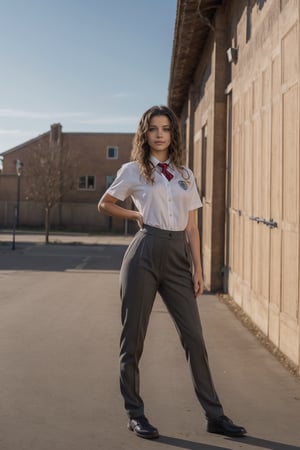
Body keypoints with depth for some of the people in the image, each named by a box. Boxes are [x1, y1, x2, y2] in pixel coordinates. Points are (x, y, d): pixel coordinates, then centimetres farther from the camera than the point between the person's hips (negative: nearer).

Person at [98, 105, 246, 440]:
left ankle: (214, 416, 11)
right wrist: (136, 215, 3)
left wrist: (198, 269, 5)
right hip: (145, 253, -3)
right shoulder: (133, 170, 3)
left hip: (178, 256, 3)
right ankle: (135, 414, 17)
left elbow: (192, 228, 10)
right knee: (133, 337, 3)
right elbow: (104, 205, 14)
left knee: (194, 337, 3)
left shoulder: (185, 175, 12)